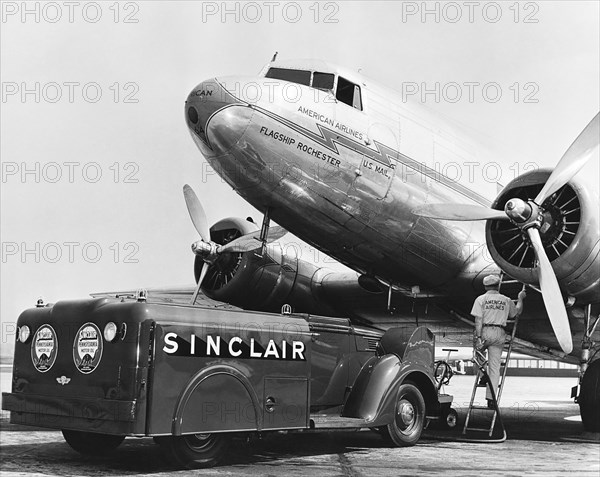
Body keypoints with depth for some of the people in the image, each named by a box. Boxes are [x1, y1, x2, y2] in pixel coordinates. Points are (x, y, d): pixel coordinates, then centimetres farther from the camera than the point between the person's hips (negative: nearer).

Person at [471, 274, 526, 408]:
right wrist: (520, 298, 44)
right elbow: (517, 312, 30)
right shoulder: (506, 300, 13)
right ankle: (491, 398, 1)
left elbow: (478, 320, -7)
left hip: (485, 331, -3)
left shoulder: (481, 299, 2)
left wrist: (478, 337, -10)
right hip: (499, 334, 3)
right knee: (495, 367, 3)